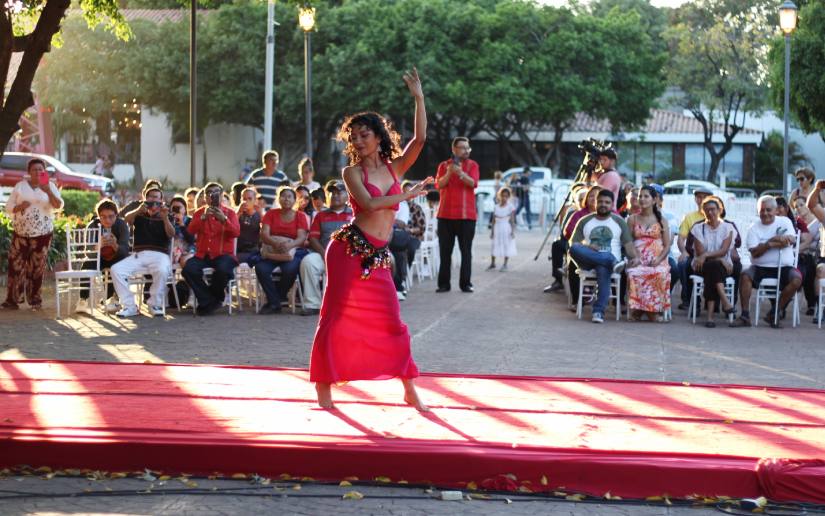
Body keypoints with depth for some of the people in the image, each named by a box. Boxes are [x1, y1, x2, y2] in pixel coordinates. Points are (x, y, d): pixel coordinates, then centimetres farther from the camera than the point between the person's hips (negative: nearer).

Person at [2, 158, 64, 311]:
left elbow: (59, 205, -11)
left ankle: (34, 300, 11)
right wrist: (19, 207, -17)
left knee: (37, 267, 3)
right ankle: (12, 300, 0)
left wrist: (48, 191, -26)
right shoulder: (20, 186, 4)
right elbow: (8, 207, 4)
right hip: (21, 232, 1)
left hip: (42, 233, -1)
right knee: (16, 265, -3)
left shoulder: (50, 186, 2)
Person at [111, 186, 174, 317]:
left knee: (162, 270, -37)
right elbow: (127, 219, -2)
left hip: (159, 255, -2)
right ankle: (129, 306, -17)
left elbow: (171, 234, -3)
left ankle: (155, 305, -19)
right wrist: (139, 210, -21)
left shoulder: (165, 219, 16)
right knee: (116, 270, -22)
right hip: (138, 255, 2)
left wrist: (165, 218, -19)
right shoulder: (139, 216, 20)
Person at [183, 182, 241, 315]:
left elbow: (236, 233, -7)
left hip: (223, 254, -2)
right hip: (203, 254, 2)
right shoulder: (199, 212, 14)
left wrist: (223, 219, -22)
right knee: (188, 269, -27)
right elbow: (191, 231, -3)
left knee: (223, 270, -35)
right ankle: (209, 302, -10)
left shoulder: (229, 213, 9)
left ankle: (208, 301, -6)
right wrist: (203, 217, -19)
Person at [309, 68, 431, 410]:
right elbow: (368, 203, -14)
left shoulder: (395, 167, 12)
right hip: (350, 249, -4)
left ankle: (409, 389, 11)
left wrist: (419, 98, -5)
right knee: (337, 316, -1)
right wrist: (407, 195, -7)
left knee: (391, 322, 5)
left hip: (378, 256, 4)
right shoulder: (352, 172, 2)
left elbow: (420, 139, -1)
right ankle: (324, 384, 7)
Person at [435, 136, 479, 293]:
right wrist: (449, 173, -19)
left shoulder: (472, 165, 6)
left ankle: (465, 283, 1)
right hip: (446, 214, 1)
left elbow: (473, 183, -10)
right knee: (445, 250, 2)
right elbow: (439, 185, -3)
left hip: (467, 215, -1)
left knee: (466, 250, -1)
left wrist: (460, 173, -25)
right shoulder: (443, 165, 9)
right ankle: (444, 283, 6)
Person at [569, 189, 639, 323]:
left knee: (603, 269, -40)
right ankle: (613, 261, -38)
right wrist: (586, 247, -13)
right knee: (574, 249, -34)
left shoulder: (619, 222, 15)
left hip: (608, 259, -1)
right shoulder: (585, 221, 17)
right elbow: (573, 243, 9)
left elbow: (628, 243, 7)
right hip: (588, 261, 2)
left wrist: (634, 257, -14)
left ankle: (599, 311, -42)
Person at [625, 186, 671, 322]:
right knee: (634, 274, -36)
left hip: (657, 261, 0)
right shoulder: (632, 219, 16)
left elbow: (667, 245, 8)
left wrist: (658, 260, -10)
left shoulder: (661, 220, 13)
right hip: (638, 259, 0)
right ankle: (636, 309, -25)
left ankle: (656, 309, -24)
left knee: (660, 274, -37)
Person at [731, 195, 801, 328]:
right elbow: (755, 252, -6)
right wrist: (770, 244, -17)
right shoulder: (754, 227, 7)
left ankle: (774, 314, -16)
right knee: (745, 275, -29)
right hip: (760, 266, 0)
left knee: (796, 279, -29)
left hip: (784, 267, 0)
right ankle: (745, 315, -24)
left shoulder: (784, 221, 10)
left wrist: (769, 242, -14)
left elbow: (791, 240, -10)